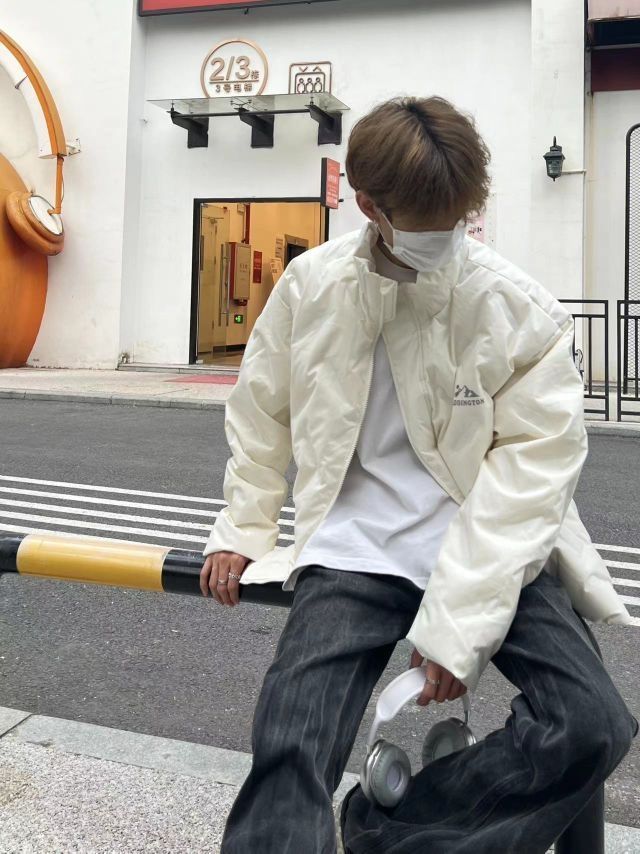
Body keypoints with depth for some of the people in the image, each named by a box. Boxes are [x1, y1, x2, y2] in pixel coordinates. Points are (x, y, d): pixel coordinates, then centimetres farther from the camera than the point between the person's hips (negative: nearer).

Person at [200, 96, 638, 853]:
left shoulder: (520, 310, -9)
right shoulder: (310, 286, -3)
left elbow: (535, 465, -11)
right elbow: (260, 410, 12)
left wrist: (459, 620, -15)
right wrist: (243, 530, 14)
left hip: (490, 549, 1)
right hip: (358, 548, 0)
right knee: (288, 744, -22)